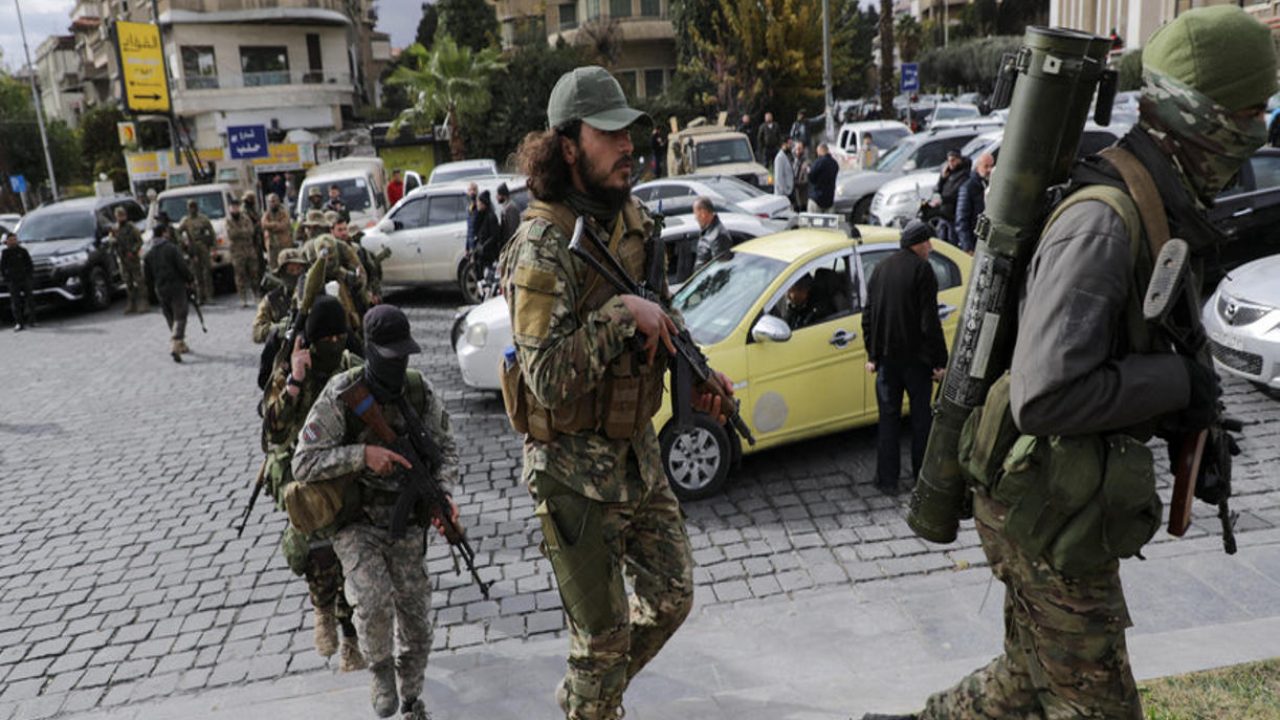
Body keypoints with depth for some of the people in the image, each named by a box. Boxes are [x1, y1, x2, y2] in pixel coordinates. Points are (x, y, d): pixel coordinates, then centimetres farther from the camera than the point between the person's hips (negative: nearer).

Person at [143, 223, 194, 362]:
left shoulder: (149, 254, 7)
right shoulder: (172, 248, -9)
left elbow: (148, 278, 8)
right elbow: (182, 267, -15)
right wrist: (191, 279, 1)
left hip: (161, 290, 5)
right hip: (177, 288, -5)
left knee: (171, 319, 17)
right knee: (179, 318, -5)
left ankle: (181, 345, 25)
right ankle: (175, 346, -21)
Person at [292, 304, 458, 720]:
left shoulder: (421, 392, -10)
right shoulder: (340, 396, -19)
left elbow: (445, 450, 0)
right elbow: (304, 465, -19)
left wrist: (443, 495, -18)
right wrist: (362, 454, -32)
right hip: (356, 524, -3)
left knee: (415, 621, 8)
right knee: (374, 605, -26)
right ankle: (380, 670, 7)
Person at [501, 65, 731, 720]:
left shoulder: (633, 217, 4)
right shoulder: (542, 247, -21)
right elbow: (548, 380, -27)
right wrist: (621, 314, -27)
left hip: (637, 450, 8)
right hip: (575, 470, -7)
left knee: (671, 598, 18)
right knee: (602, 634, 7)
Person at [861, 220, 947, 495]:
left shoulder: (882, 268, 7)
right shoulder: (922, 269, -11)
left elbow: (868, 315, 9)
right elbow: (929, 321, -15)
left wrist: (872, 355, 15)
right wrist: (940, 361, -10)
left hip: (887, 358, 4)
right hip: (916, 358, -4)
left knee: (888, 418, 9)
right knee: (921, 416, 10)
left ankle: (887, 480, 10)